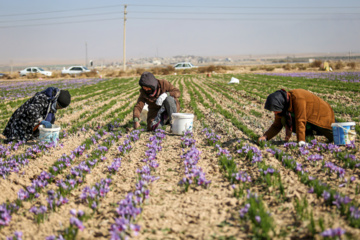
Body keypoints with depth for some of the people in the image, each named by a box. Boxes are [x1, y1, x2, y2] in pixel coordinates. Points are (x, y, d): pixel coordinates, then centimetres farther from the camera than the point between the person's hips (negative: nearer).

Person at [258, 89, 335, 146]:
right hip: (309, 118, 6)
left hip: (322, 116, -6)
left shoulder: (297, 98, -36)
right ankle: (310, 134, 0)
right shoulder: (282, 104, -12)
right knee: (284, 120, -17)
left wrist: (301, 141, -39)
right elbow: (277, 126, -5)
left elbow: (300, 120, -38)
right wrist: (265, 136, -20)